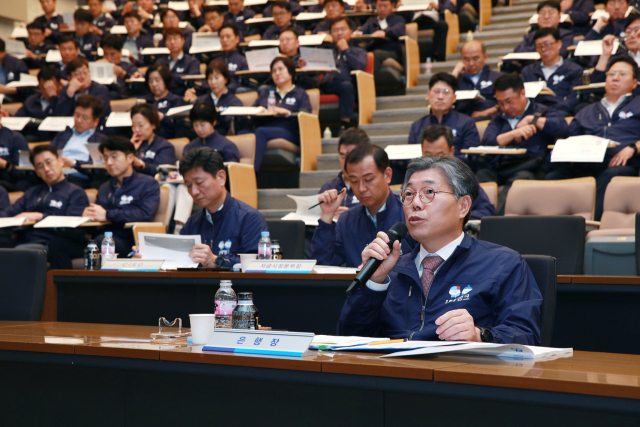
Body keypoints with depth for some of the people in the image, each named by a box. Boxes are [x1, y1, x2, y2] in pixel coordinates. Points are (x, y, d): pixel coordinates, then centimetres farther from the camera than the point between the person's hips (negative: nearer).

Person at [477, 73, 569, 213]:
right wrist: (513, 134, -5)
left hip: (526, 169, -3)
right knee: (480, 175, -33)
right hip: (496, 169, 4)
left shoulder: (542, 112, 21)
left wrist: (531, 120, 5)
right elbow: (486, 143, 10)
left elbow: (563, 128, -2)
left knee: (521, 178, -40)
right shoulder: (498, 119, 32)